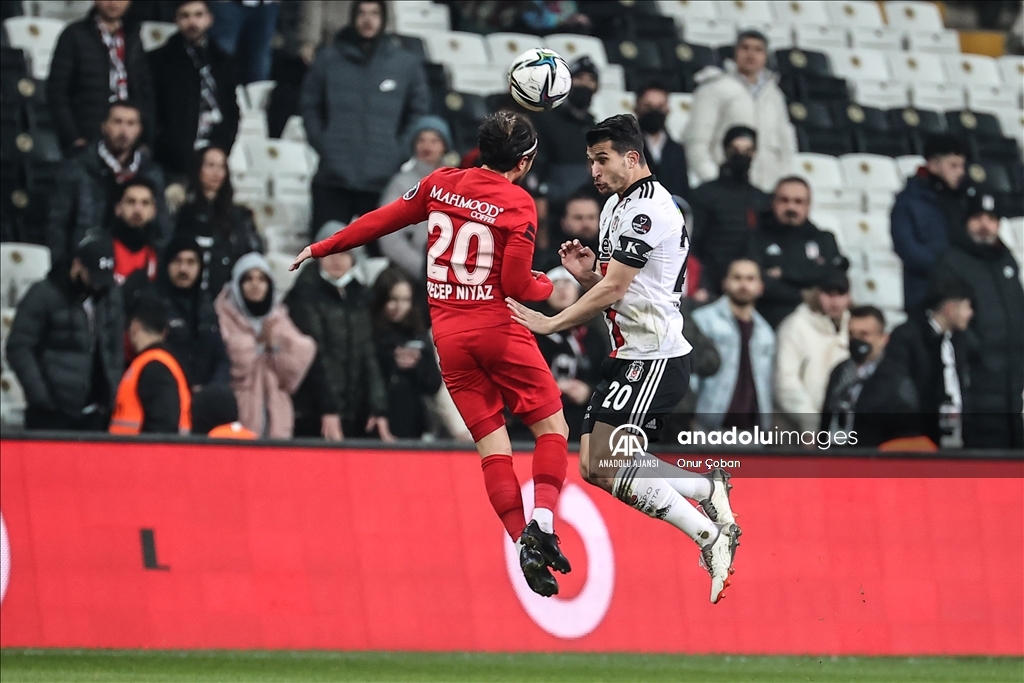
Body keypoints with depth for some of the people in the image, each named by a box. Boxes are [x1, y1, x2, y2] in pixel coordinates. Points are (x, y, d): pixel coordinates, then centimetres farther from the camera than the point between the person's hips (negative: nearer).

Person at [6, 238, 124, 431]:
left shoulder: (111, 297, 10)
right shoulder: (44, 295, -6)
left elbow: (116, 350, 14)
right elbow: (19, 348, -8)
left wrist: (112, 397, 4)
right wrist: (41, 397, -14)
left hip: (94, 415, 4)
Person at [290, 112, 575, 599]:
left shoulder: (440, 184, 6)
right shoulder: (518, 205, -7)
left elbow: (383, 220, 13)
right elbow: (516, 284, -10)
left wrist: (322, 248, 25)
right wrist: (547, 286, 12)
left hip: (449, 336, 4)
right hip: (499, 327, -4)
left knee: (492, 445, 4)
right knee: (552, 428, 5)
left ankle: (523, 542, -6)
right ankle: (542, 523, -15)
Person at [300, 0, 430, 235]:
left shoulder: (407, 64, 5)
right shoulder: (329, 59, 5)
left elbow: (418, 112, 11)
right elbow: (309, 106, 10)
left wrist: (398, 154, 1)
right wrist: (322, 146, 0)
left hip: (383, 181, 0)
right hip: (333, 179, 0)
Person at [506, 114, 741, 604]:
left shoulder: (646, 207, -15)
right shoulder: (616, 205, 17)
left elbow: (613, 290, -19)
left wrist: (549, 324, -14)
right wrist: (586, 273, 3)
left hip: (654, 358, -11)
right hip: (630, 356, 11)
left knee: (607, 469, -17)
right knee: (594, 467, 8)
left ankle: (711, 536, -13)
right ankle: (710, 489, 14)